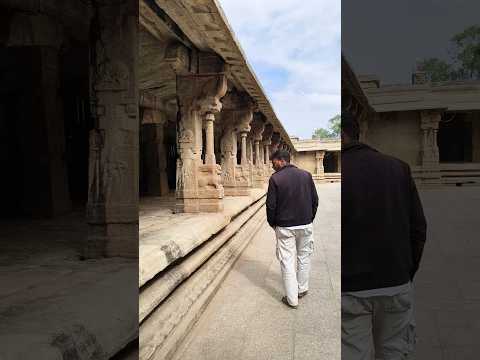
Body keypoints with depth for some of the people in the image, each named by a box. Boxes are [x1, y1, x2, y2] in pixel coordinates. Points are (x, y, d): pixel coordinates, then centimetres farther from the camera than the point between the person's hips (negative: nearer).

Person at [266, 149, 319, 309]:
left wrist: (272, 223, 6)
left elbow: (271, 205, -9)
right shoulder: (306, 175, 1)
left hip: (285, 226, -4)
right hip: (306, 224, 4)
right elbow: (315, 200, 4)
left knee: (287, 261, 5)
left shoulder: (275, 178, -10)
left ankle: (292, 299, 11)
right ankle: (302, 289, 34)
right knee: (304, 257, 20)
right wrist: (309, 219, 15)